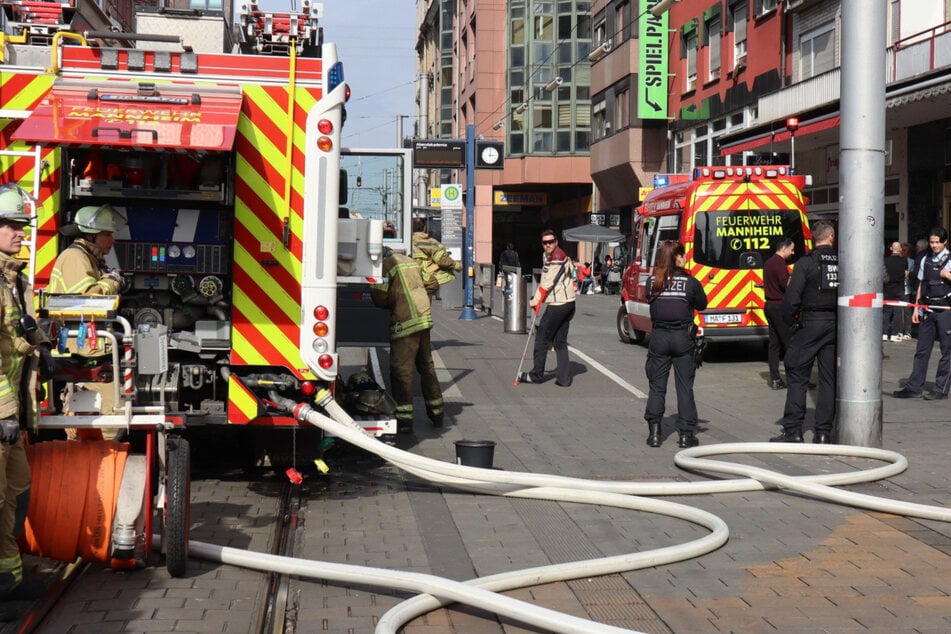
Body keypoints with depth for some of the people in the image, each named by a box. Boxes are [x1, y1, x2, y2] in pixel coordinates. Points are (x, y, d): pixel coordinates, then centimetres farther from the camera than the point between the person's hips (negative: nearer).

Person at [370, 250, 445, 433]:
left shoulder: (385, 265, -8)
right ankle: (437, 413, 24)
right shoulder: (411, 261, 17)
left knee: (401, 369, -5)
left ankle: (404, 419, -8)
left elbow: (379, 297, -11)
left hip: (405, 323, -8)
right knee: (426, 366, 17)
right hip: (425, 317, 8)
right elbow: (432, 283, 23)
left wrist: (391, 303, 8)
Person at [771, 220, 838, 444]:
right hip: (836, 325, 3)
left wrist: (789, 319, 1)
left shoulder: (806, 263, -9)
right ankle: (824, 431, 9)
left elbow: (791, 297, -14)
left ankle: (793, 430, 2)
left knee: (797, 376, 4)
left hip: (810, 324, -3)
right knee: (829, 378, 8)